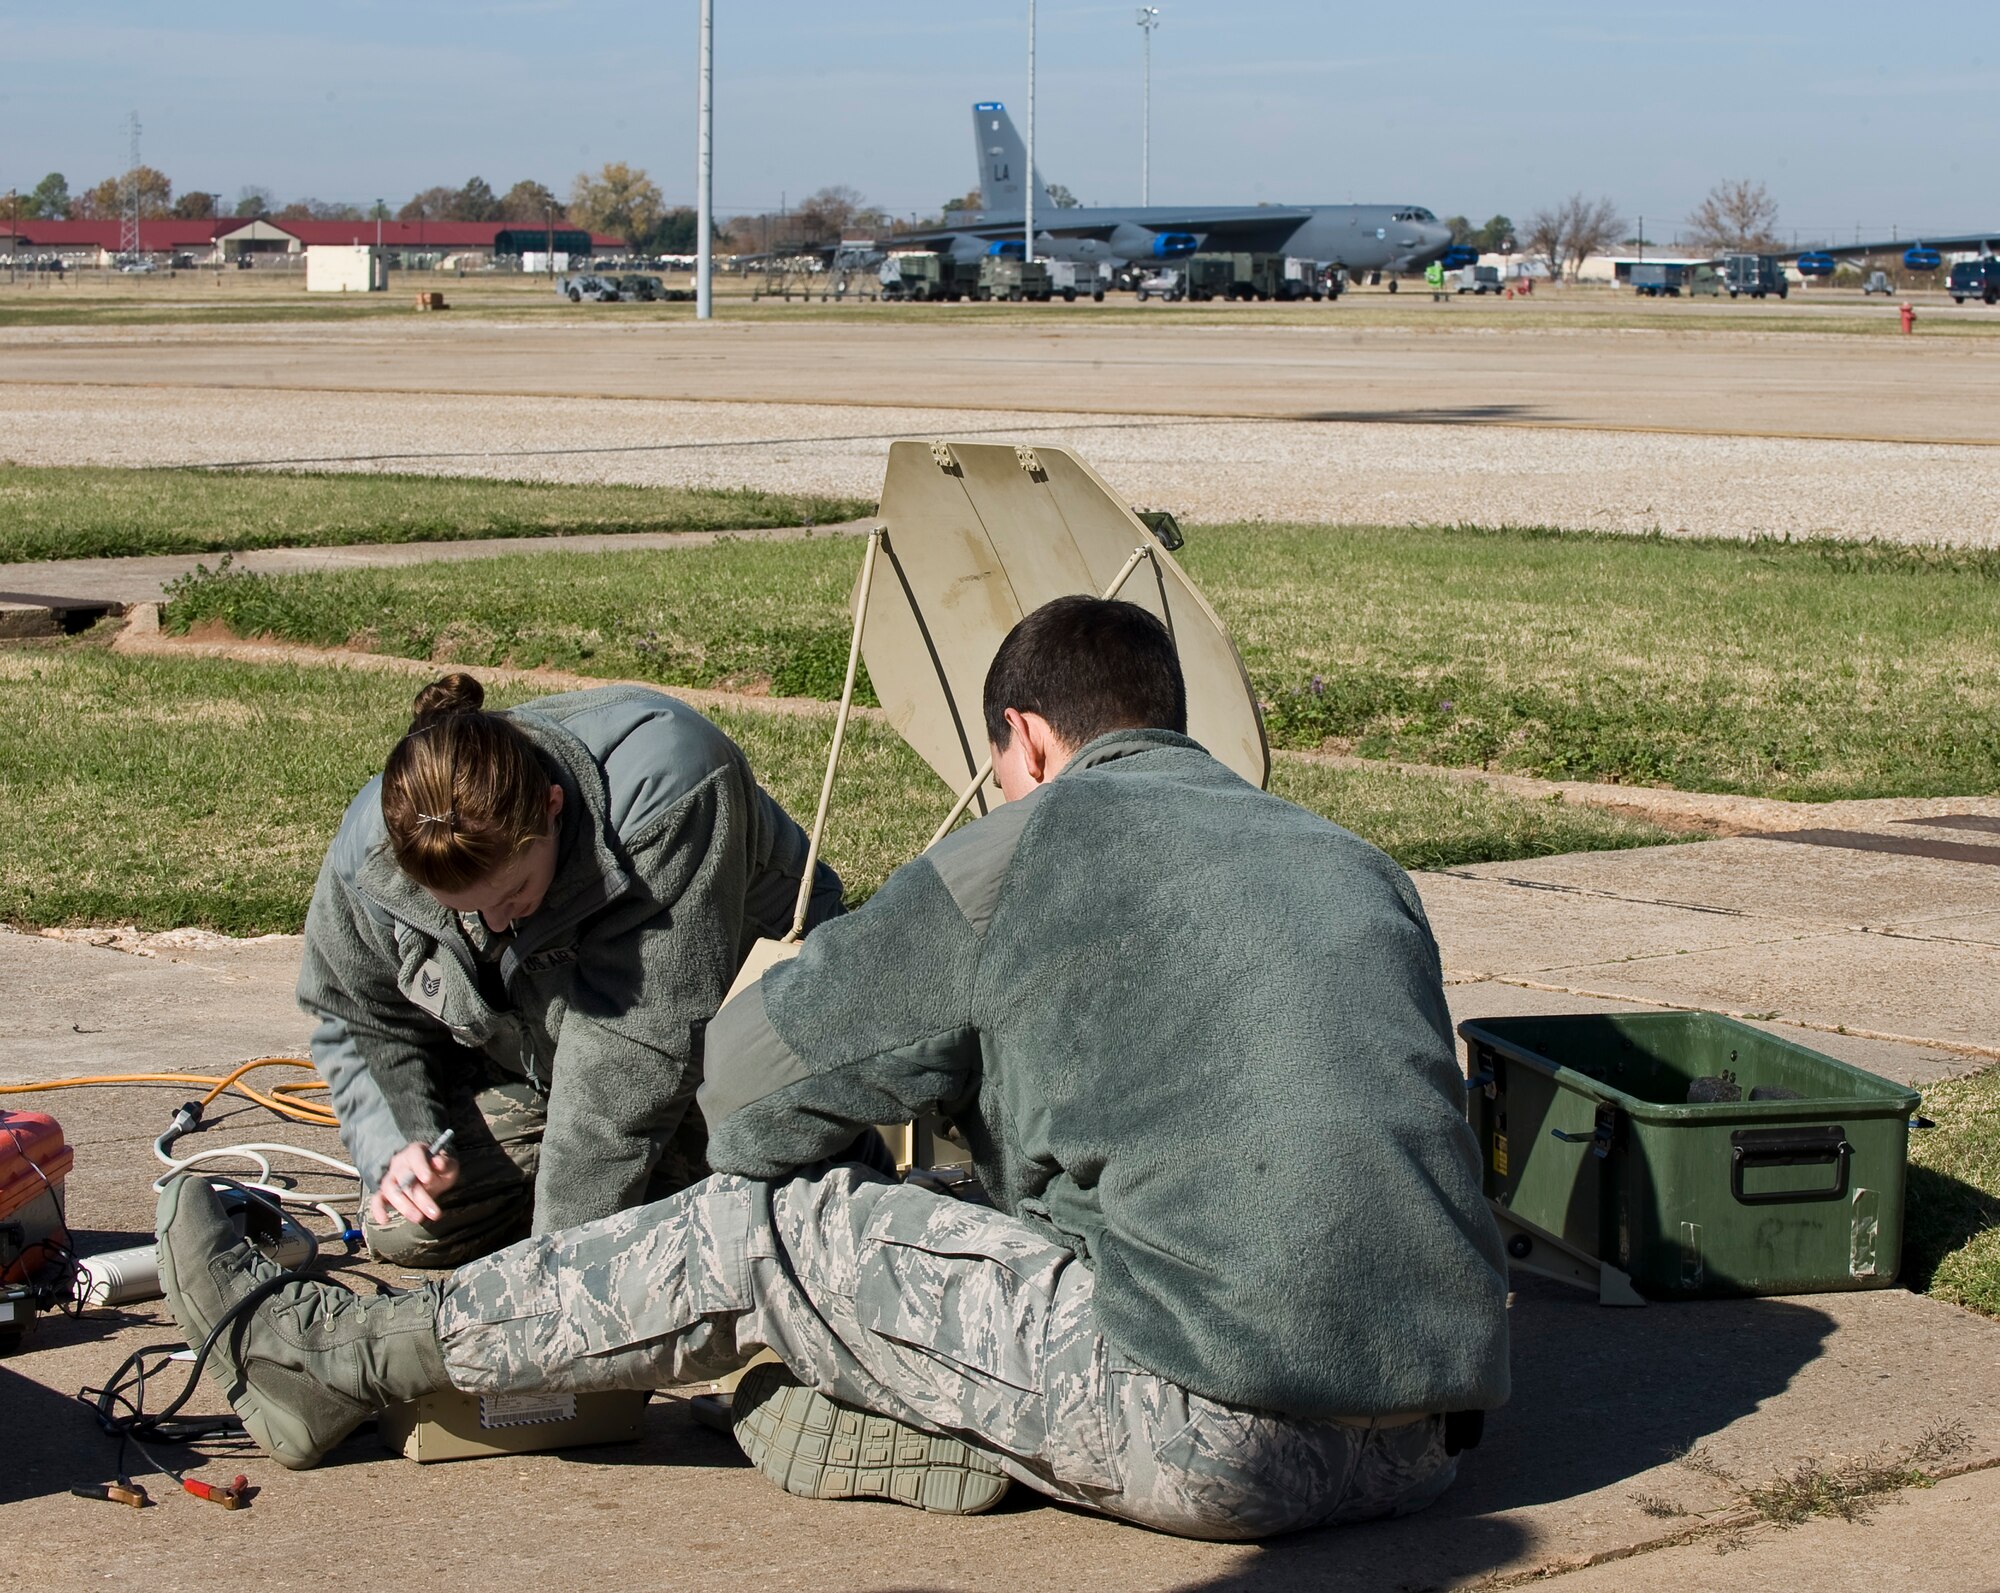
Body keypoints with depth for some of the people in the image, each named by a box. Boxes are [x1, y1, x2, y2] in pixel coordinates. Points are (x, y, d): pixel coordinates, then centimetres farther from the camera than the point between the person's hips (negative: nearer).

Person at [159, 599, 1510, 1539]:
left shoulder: (1031, 845, 5)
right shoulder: (1359, 867, 22)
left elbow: (759, 1075, 11)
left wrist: (784, 1234, 33)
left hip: (1221, 1437, -6)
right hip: (1420, 1449, 6)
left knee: (765, 1234, 7)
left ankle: (348, 1355, 17)